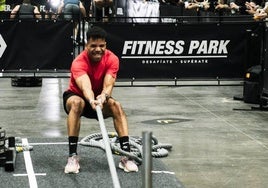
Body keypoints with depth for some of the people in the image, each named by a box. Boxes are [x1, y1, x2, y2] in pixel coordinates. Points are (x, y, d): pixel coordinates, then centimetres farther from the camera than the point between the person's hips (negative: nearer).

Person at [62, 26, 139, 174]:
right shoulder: (79, 62, -28)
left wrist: (103, 96, -55)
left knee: (116, 106, -28)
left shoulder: (112, 59, -18)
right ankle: (72, 156, -35)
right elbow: (85, 86, -47)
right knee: (77, 103, -37)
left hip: (100, 98, 3)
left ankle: (126, 155, -29)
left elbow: (108, 85, -32)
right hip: (76, 96, -2)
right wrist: (92, 101, -68)